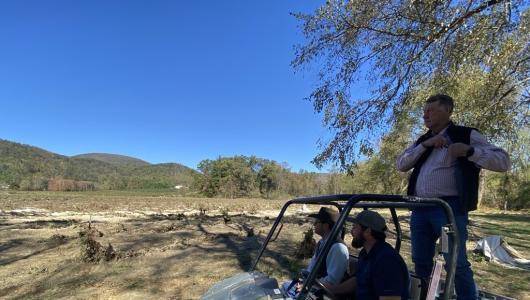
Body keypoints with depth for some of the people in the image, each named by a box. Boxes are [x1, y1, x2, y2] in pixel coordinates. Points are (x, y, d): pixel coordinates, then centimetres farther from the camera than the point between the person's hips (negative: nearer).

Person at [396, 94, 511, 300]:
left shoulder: (466, 135, 1)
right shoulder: (422, 141, 17)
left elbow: (503, 161, -6)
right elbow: (401, 165, 6)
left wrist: (469, 151, -21)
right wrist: (424, 145, -6)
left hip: (449, 207, -5)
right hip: (420, 209, 5)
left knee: (456, 263, -3)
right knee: (421, 260, 12)